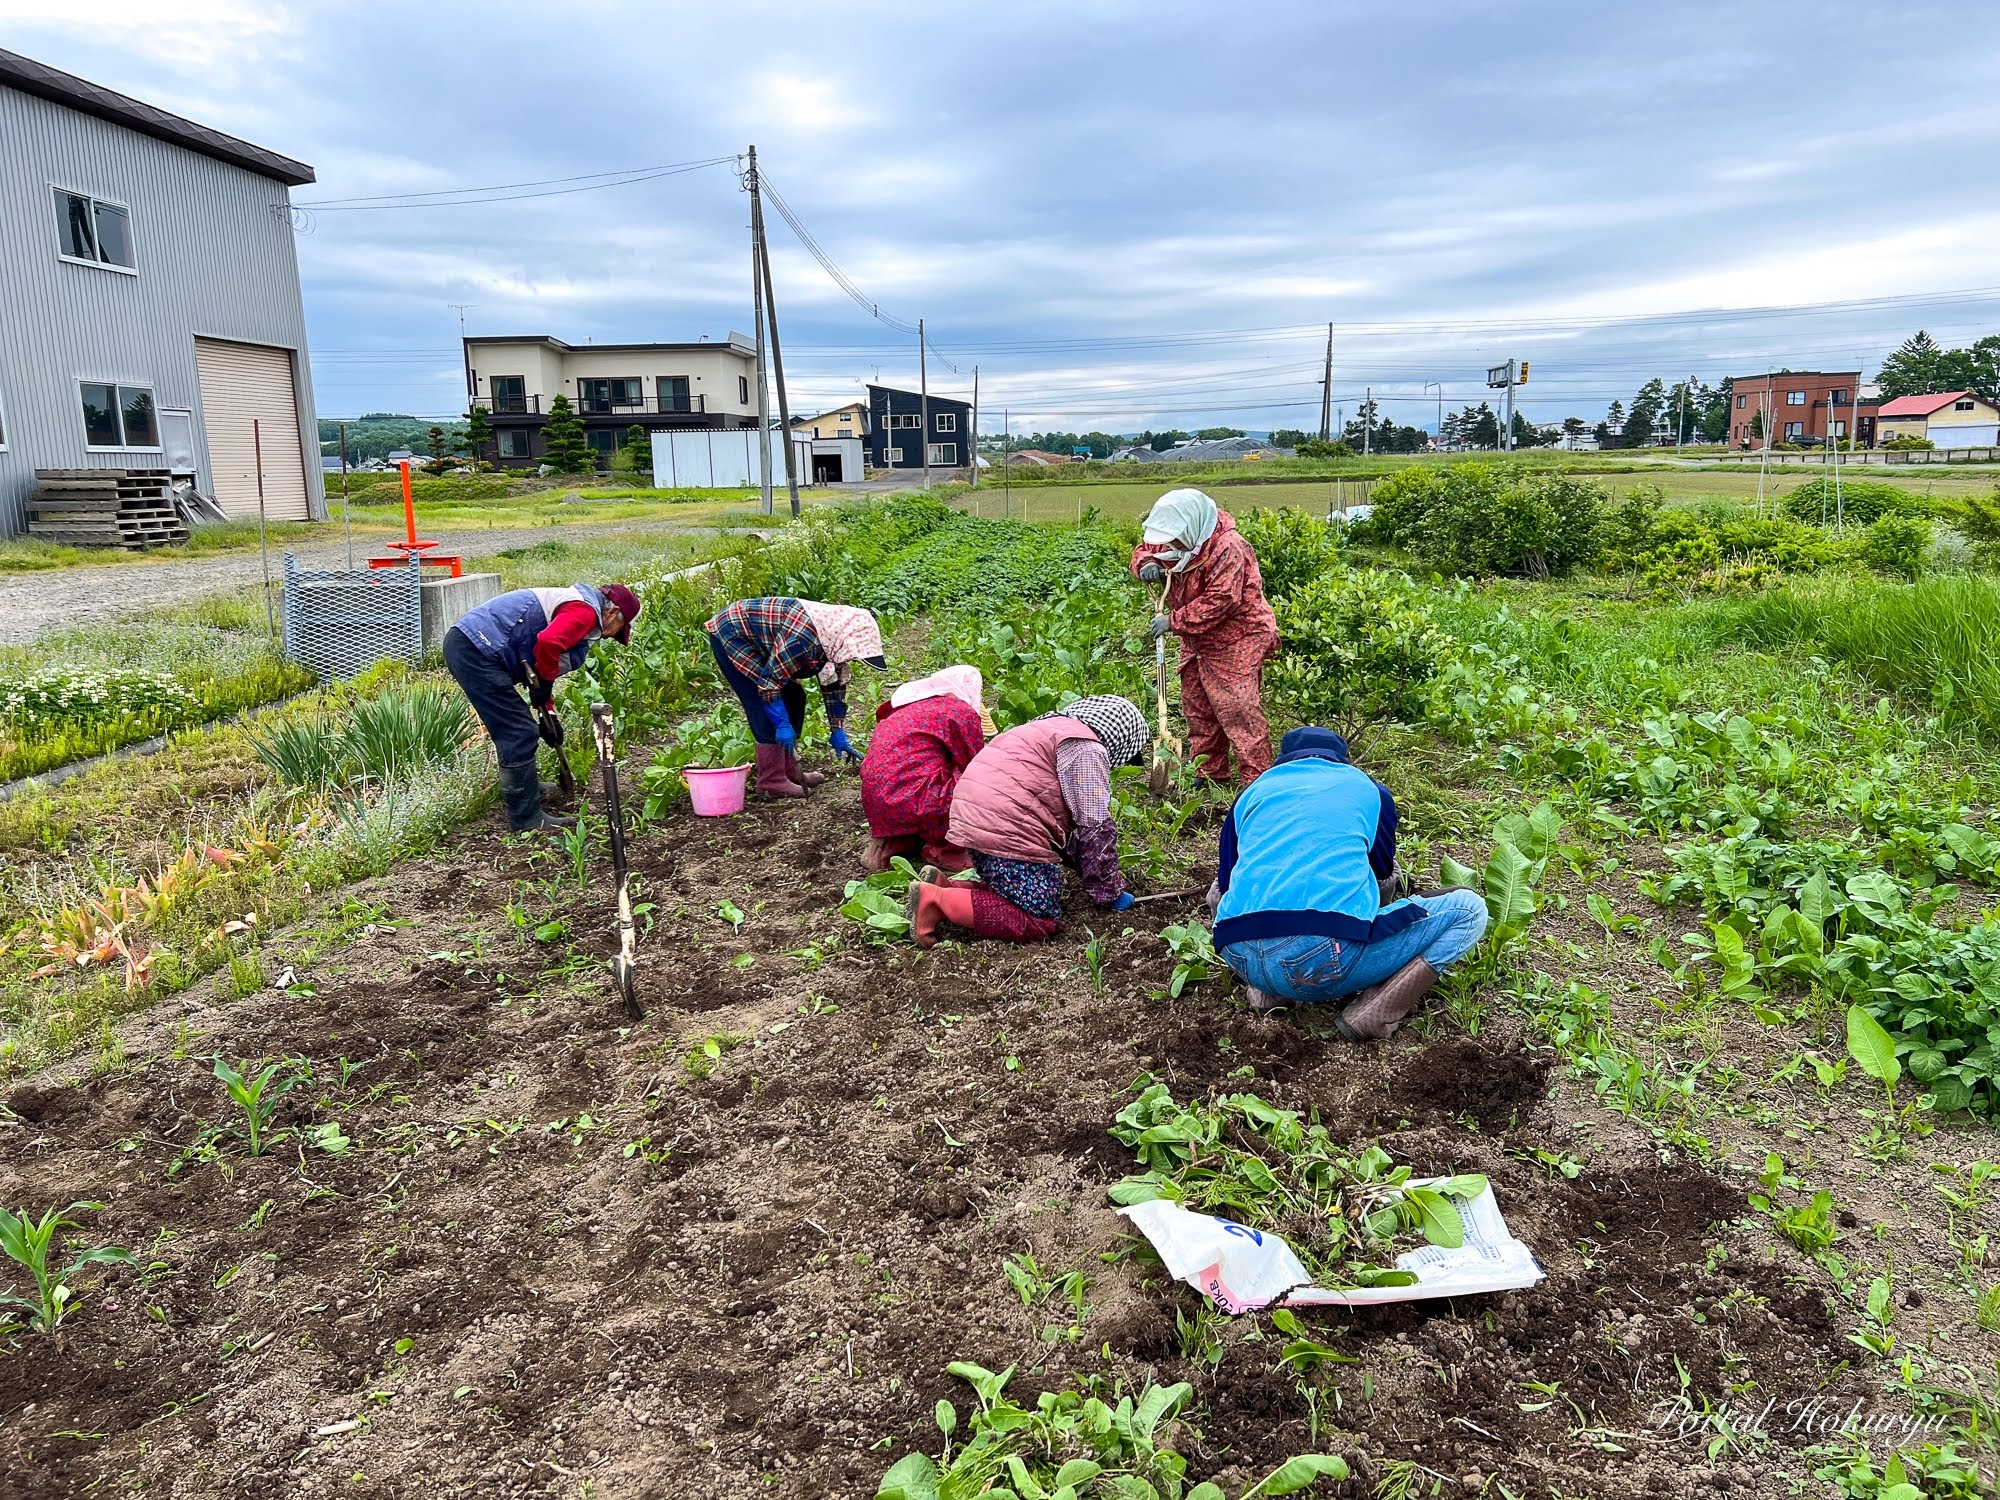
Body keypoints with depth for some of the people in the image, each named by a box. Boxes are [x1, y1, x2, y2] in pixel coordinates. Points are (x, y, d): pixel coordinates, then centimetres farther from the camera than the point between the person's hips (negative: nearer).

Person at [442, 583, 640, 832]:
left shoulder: (571, 604, 25)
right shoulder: (586, 611, -9)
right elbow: (548, 642, -28)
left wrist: (548, 713, 28)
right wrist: (544, 683, -11)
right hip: (477, 651, -11)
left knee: (513, 729, 25)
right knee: (520, 734, -7)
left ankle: (525, 787, 43)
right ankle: (526, 818, 1)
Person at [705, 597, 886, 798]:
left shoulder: (833, 639, -6)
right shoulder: (803, 637, -35)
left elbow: (834, 687, 4)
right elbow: (769, 681, -28)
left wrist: (838, 734, 2)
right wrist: (783, 726, -25)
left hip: (752, 642, 10)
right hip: (728, 635, -10)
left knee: (794, 699, 6)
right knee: (769, 709, -16)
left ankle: (788, 771, 14)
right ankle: (771, 781, -9)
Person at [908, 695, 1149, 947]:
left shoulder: (1055, 728, 27)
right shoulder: (1087, 749, -4)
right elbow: (1095, 826, -7)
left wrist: (1085, 866, 33)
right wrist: (1111, 891, 3)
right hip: (1004, 828, -10)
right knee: (1041, 922, -9)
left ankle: (943, 885, 7)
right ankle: (938, 899, -14)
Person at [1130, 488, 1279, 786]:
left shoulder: (1227, 547, -24)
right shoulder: (1179, 540, 3)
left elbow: (1219, 601, -28)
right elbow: (1144, 549, 18)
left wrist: (1174, 621, -24)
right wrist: (1145, 564, -7)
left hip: (1234, 641, -9)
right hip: (1196, 643, 9)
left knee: (1238, 713, -14)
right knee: (1198, 711, 15)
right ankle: (1209, 778, 27)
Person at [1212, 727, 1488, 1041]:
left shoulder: (1255, 791, 25)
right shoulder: (1368, 788, 21)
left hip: (1241, 958, 4)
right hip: (1329, 957, -4)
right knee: (1470, 909, 16)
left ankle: (1270, 991, 13)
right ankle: (1375, 1013, -2)